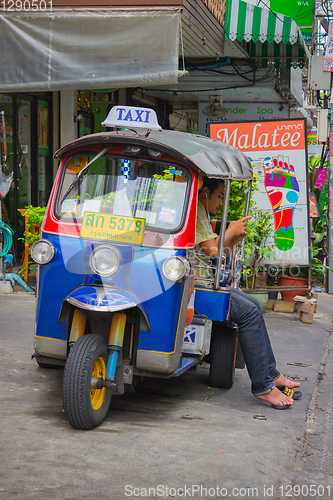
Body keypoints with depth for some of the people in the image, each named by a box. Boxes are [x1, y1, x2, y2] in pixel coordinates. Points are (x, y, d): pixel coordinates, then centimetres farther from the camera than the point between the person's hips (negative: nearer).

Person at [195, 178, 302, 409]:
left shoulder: (203, 214, 23)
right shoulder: (196, 212, -12)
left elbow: (215, 254, 24)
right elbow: (212, 250, -18)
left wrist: (234, 239, 10)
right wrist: (230, 232, -3)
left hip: (206, 280, 11)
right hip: (196, 283, -11)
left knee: (253, 306, 8)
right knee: (248, 311, -20)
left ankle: (271, 373, 11)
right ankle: (263, 386, -17)